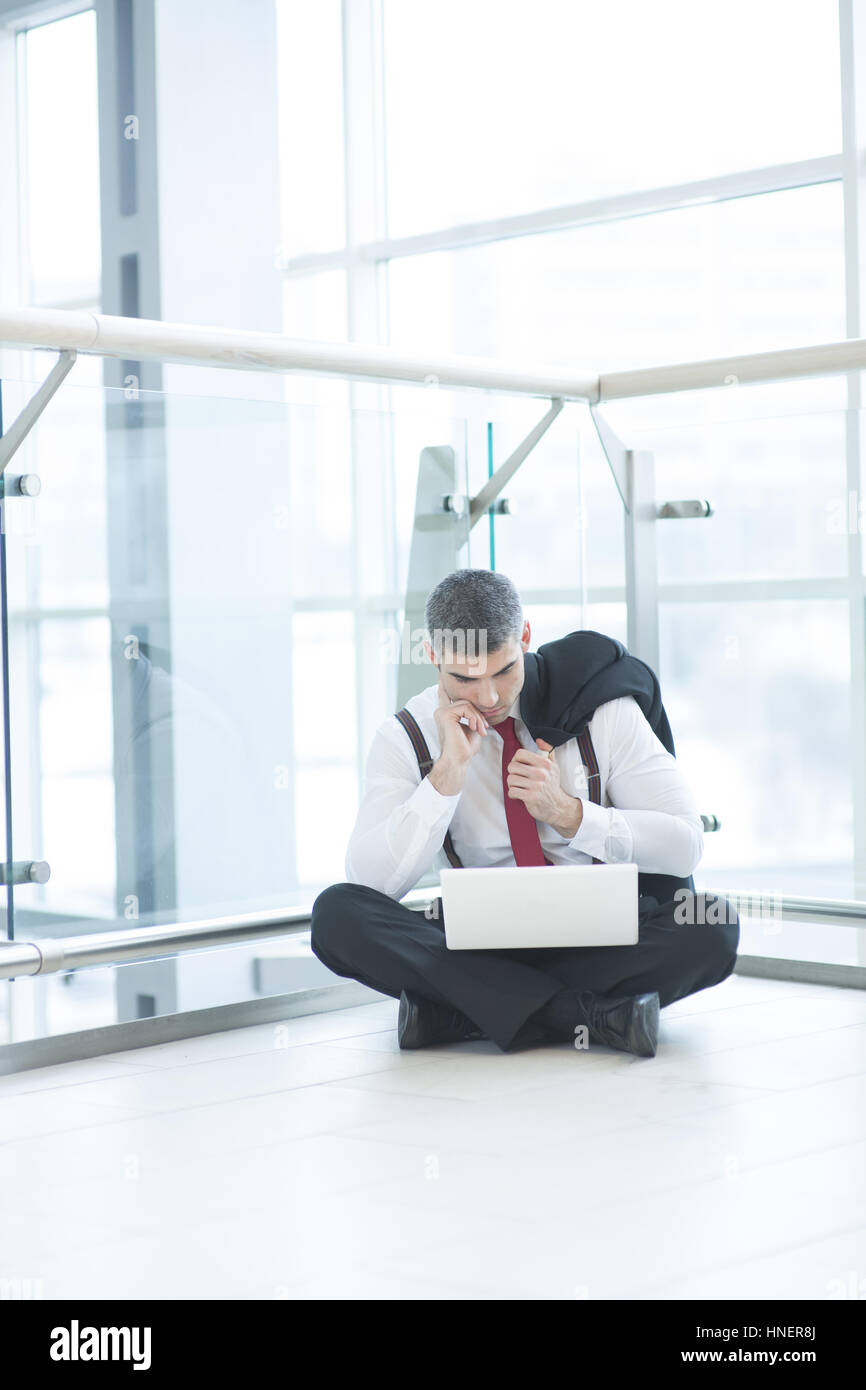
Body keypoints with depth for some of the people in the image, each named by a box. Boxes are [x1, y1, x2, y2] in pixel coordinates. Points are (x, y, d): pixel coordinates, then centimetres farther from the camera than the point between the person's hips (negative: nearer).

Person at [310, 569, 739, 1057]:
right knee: (337, 914, -26)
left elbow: (685, 845, -7)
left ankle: (460, 1011, -27)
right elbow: (370, 884, -13)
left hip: (596, 933, -1)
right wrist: (448, 773, -21)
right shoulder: (407, 736, -2)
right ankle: (586, 1014, -31)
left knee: (714, 929, -31)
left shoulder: (600, 708, -4)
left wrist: (566, 812, -19)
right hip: (479, 937, 1)